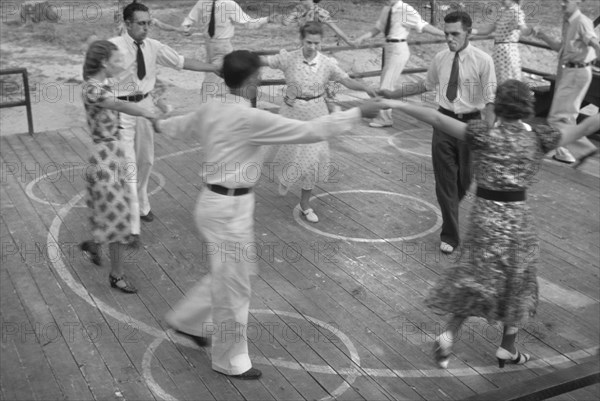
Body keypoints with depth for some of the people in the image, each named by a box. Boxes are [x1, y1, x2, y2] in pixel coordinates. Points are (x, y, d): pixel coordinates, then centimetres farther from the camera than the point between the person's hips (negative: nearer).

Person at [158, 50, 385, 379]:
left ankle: (188, 320, 42)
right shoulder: (249, 118, -23)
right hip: (229, 208, -9)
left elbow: (184, 123, 25)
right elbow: (310, 131, -23)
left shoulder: (211, 108, 3)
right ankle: (230, 361, 26)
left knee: (230, 275, 25)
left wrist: (159, 124, 49)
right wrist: (358, 113, -14)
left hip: (218, 201, 9)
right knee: (233, 287, 8)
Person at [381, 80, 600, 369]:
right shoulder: (538, 137, -6)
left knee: (478, 279, 18)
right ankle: (507, 349, 28)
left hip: (485, 214, 1)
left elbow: (438, 119, -13)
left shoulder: (484, 134, -9)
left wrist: (397, 104, -11)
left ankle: (449, 335, 6)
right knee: (518, 282, 19)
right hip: (517, 219, 0)